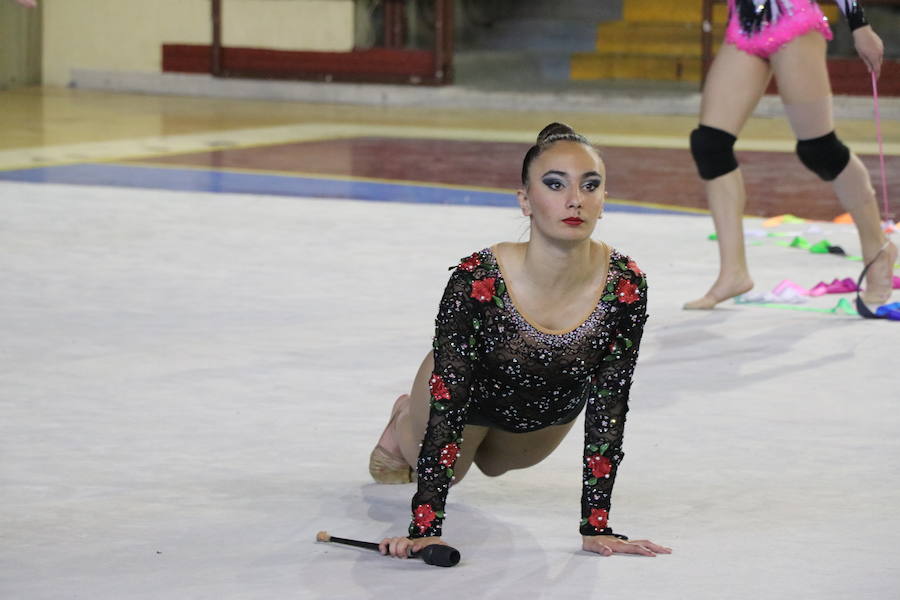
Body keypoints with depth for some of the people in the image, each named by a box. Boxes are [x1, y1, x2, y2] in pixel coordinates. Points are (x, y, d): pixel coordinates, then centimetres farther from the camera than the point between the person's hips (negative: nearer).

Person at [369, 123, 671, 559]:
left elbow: (607, 411, -28)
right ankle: (403, 425, 51)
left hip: (551, 412, 3)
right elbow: (447, 407, -39)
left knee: (493, 464, 32)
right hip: (470, 394, -3)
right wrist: (424, 531, -43)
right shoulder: (476, 282, -42)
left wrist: (596, 527, -30)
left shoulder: (625, 288, -36)